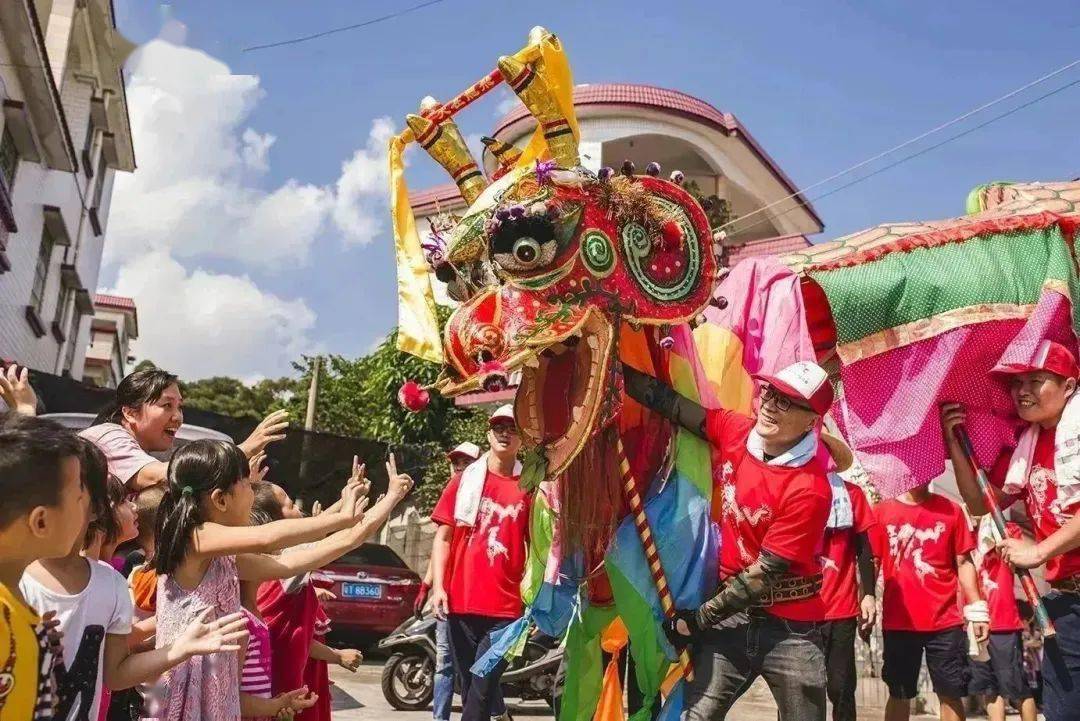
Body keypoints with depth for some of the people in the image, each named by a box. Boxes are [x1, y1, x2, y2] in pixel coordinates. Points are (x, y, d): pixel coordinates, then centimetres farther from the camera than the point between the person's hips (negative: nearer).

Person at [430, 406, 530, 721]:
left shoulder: (528, 488, 3)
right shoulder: (464, 480, 9)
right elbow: (443, 535, 8)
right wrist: (438, 586, -3)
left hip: (505, 608, -2)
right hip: (460, 603, 3)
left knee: (481, 693, -7)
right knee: (470, 690, 11)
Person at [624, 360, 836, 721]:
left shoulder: (810, 489, -18)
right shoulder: (736, 432, -3)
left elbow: (765, 572, -16)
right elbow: (667, 401, 0)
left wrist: (700, 618, -12)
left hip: (790, 627, -3)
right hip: (732, 613, 4)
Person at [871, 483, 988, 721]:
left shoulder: (951, 510, 6)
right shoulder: (881, 512, 3)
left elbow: (963, 562, 7)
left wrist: (977, 611, 2)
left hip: (945, 621, 1)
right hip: (898, 621, 0)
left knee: (951, 693, 4)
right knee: (899, 694, 7)